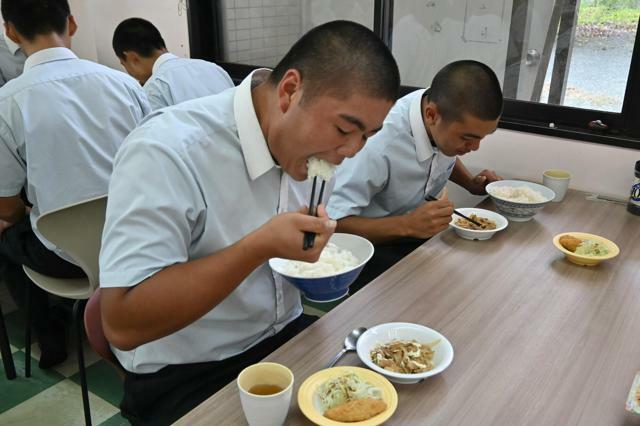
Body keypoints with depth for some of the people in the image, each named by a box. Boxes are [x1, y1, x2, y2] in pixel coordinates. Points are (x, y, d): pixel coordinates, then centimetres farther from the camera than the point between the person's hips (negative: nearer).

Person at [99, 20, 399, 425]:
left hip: (286, 335, 6)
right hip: (186, 375, -6)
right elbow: (123, 324, -28)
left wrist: (316, 259, -8)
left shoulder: (305, 141, -3)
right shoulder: (166, 153, -26)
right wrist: (261, 247, -33)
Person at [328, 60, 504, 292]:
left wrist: (471, 182, -4)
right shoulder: (378, 144, -32)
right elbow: (332, 223, -30)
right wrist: (407, 225, -39)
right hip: (373, 245, -6)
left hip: (423, 231, 7)